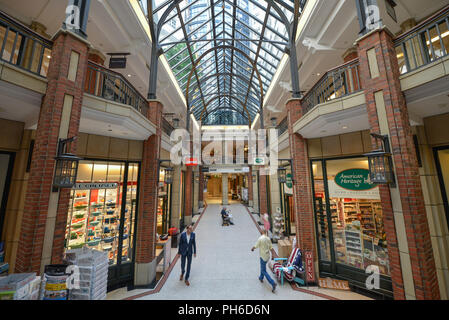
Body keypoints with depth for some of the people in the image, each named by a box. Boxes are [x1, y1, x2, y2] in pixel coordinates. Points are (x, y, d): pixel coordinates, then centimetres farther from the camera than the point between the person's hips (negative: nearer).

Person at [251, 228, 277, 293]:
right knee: (263, 267, 29)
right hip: (267, 256, 7)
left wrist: (252, 248, 6)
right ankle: (261, 278, 45)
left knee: (264, 271, 4)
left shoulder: (260, 238, -22)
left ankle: (273, 283, -3)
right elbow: (271, 247, 2)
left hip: (263, 256, -7)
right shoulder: (268, 239, -5)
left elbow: (255, 246, -13)